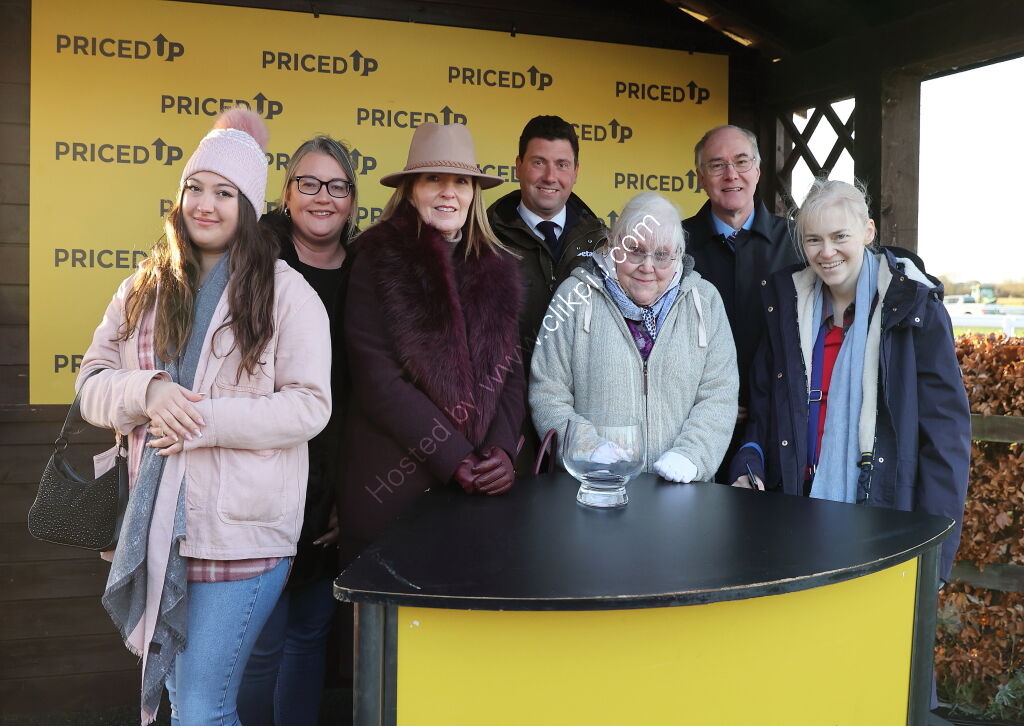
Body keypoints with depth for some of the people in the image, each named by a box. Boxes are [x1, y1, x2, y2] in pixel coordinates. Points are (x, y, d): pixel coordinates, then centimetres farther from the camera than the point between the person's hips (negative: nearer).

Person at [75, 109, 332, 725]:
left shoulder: (286, 292, -5)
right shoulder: (144, 290, 11)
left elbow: (309, 404, -11)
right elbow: (92, 384, 9)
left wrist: (203, 420, -18)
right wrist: (146, 392, -13)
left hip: (242, 534, -5)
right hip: (158, 527, 5)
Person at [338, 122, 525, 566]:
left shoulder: (496, 267, 8)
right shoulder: (379, 262, -5)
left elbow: (511, 370, 7)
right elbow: (377, 378, -12)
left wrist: (502, 449, -9)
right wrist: (454, 458, -14)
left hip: (478, 484, 4)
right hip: (391, 481, -3)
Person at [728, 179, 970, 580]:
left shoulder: (914, 307, -6)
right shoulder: (786, 302, 6)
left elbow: (946, 430, -8)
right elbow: (763, 409, 11)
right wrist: (747, 469, -7)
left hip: (886, 521, -3)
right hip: (800, 517, 3)